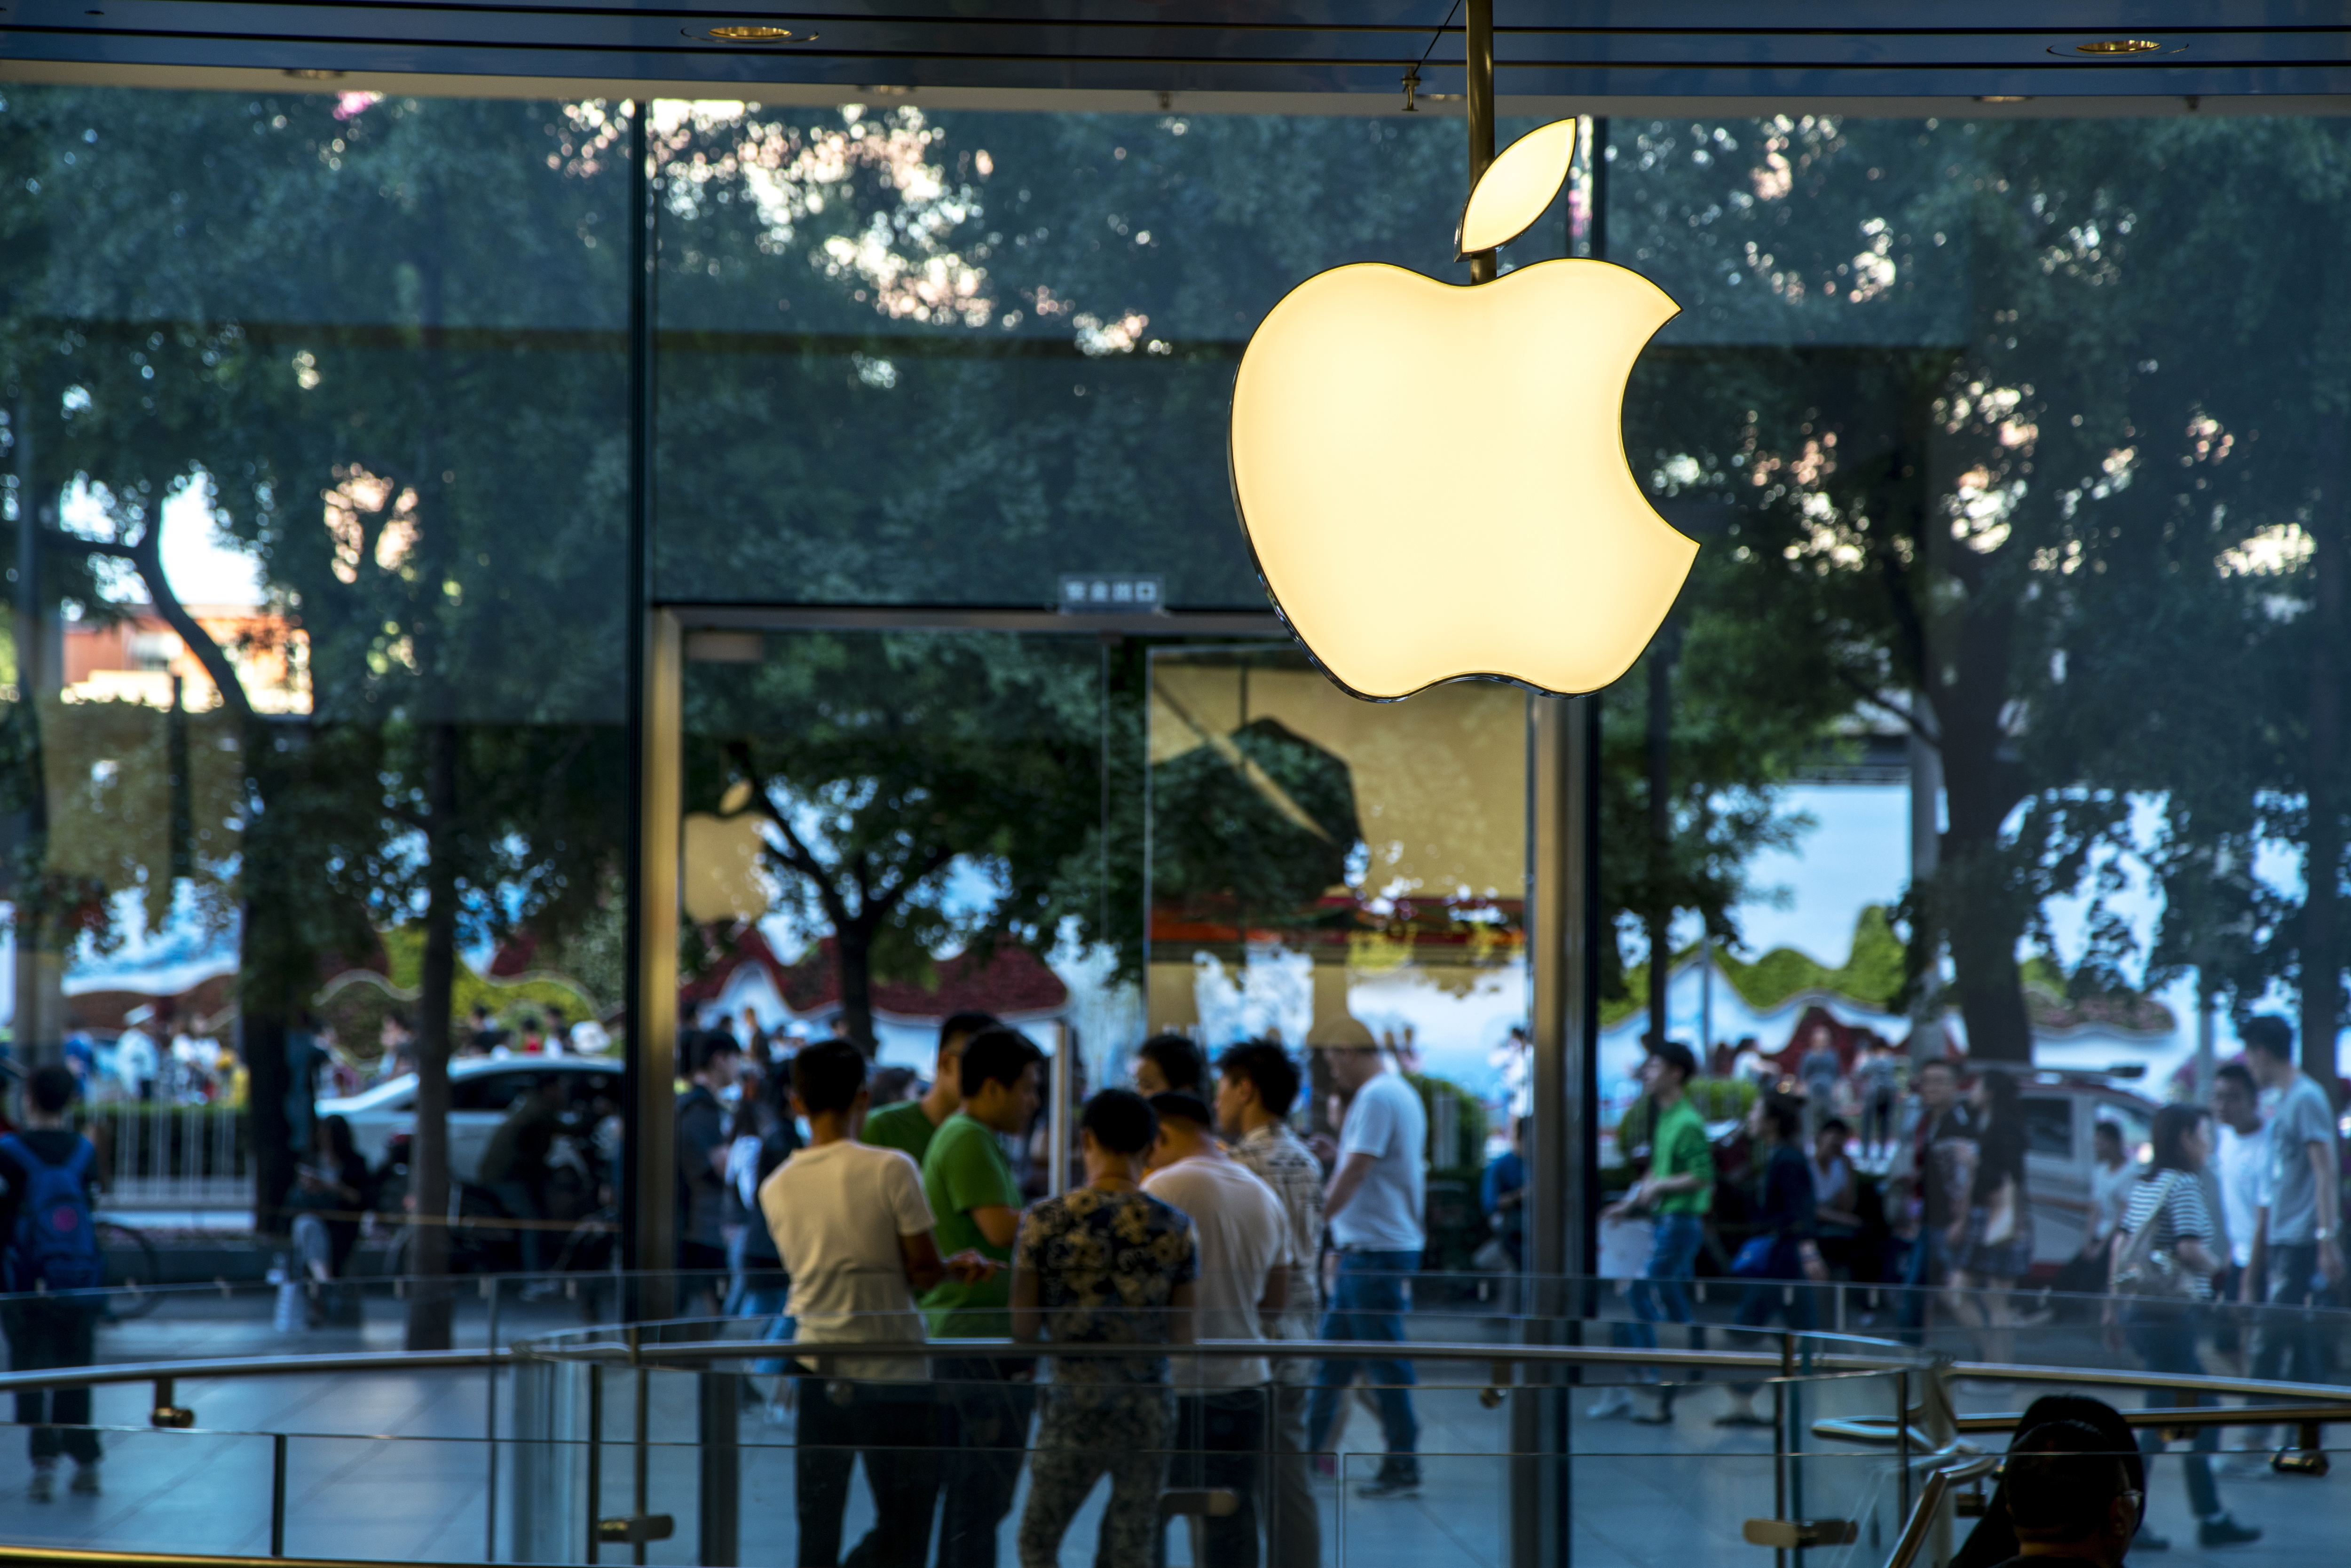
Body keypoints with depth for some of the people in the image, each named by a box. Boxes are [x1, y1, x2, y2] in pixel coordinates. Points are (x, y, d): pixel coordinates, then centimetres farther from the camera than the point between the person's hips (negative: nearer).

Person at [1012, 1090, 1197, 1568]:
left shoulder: (1045, 1221, -8)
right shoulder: (1174, 1228, -3)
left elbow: (1023, 1330, -5)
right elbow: (1182, 1337, 2)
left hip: (1075, 1406, -2)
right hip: (1148, 1411, 2)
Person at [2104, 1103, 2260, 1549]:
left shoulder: (2144, 1183, 13)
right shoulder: (2183, 1184, -13)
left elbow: (2121, 1244, 16)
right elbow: (2190, 1249, -23)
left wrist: (2118, 1300, 21)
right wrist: (2215, 1265, -4)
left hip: (2136, 1307, 9)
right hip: (2168, 1312, -9)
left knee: (2202, 1411, 14)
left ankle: (2213, 1519, 15)